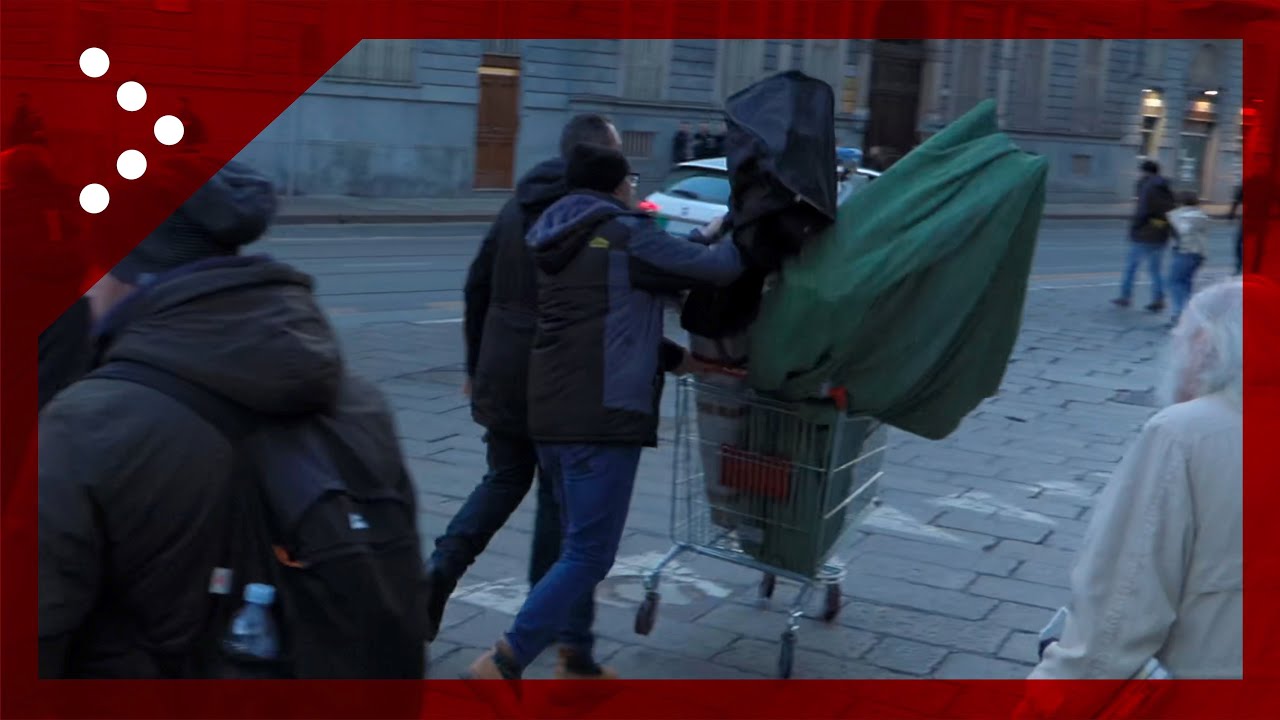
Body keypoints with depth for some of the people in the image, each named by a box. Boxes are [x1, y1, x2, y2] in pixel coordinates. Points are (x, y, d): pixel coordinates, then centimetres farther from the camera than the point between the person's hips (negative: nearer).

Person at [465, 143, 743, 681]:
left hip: (548, 411, 9)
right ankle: (502, 666, -8)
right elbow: (719, 268, -7)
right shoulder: (627, 235, -8)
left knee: (578, 543, 21)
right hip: (602, 415, -9)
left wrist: (678, 359, 22)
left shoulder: (557, 241, 18)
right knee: (588, 555, -4)